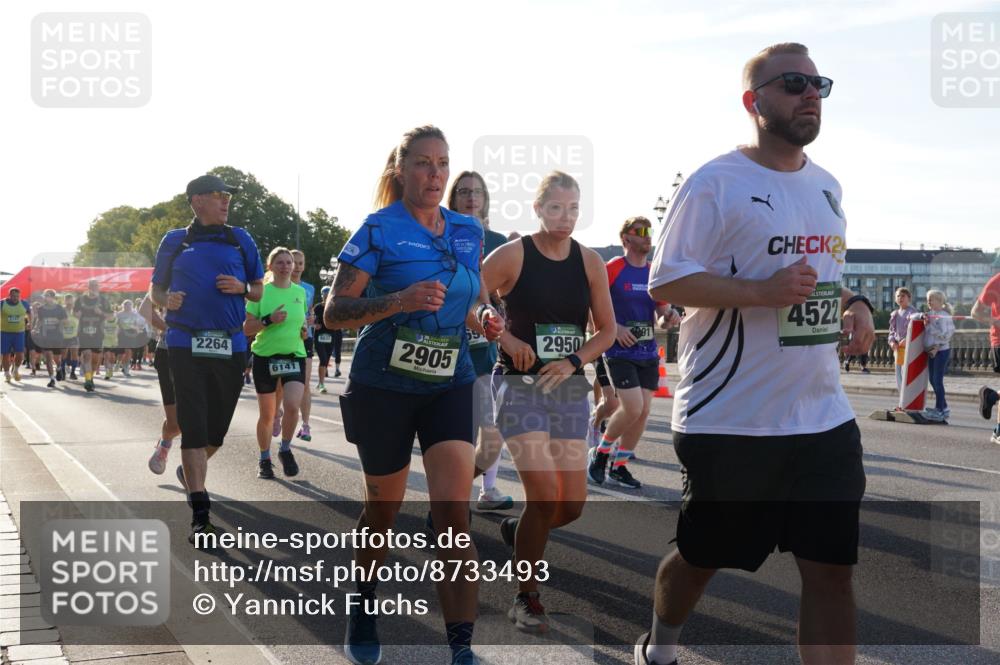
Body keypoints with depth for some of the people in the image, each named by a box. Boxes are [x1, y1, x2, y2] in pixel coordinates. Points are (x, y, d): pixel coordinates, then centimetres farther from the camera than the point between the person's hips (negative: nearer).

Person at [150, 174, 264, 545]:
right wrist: (166, 300, -8)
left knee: (217, 428, 10)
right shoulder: (175, 241, 9)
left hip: (230, 347, 2)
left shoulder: (240, 240, 11)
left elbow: (259, 291, 15)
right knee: (193, 427, -9)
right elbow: (155, 290, 15)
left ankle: (190, 472, 41)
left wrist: (241, 288, -7)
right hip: (187, 344, -2)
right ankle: (200, 514, -9)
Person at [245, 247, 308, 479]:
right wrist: (268, 320, -20)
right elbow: (247, 328, -5)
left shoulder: (300, 292, 6)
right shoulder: (261, 292, -5)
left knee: (292, 405, -19)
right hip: (265, 357, -2)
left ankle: (285, 450, 5)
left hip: (294, 355, 2)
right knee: (266, 414, 6)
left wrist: (304, 330, 1)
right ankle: (264, 459, 26)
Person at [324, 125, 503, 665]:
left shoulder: (467, 232, 6)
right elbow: (334, 312, -12)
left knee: (454, 513, -12)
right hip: (384, 386, -2)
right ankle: (362, 611, 41)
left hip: (450, 384, 3)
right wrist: (400, 301, -28)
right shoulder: (379, 230, -8)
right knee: (383, 510, 13)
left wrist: (485, 316, -3)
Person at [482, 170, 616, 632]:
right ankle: (525, 600, 1)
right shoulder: (513, 255, -7)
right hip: (520, 385, -4)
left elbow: (607, 330, 9)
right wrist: (507, 339, -15)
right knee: (545, 494, -17)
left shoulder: (590, 262, 4)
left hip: (570, 388, 5)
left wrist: (574, 361, -7)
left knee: (572, 505, 0)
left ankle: (516, 530, 35)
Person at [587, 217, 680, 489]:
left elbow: (662, 317, 14)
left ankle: (619, 465, 18)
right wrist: (614, 328, -18)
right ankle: (600, 452, 9)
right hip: (620, 352, -6)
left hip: (648, 353, 6)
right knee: (633, 408, -15)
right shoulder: (612, 269, -7)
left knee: (643, 411, 4)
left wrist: (669, 318, -9)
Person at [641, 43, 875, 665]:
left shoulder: (827, 187, 14)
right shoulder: (715, 183, -9)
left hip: (825, 418, 6)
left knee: (832, 569, 1)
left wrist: (855, 304, 5)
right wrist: (762, 291, -25)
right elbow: (665, 282, -14)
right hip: (730, 420, -6)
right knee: (701, 557, 12)